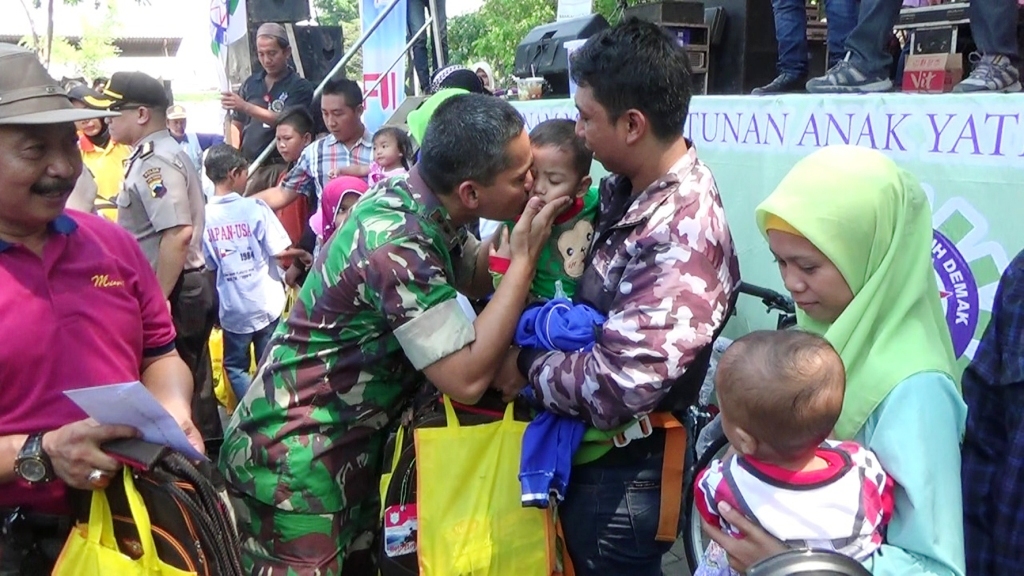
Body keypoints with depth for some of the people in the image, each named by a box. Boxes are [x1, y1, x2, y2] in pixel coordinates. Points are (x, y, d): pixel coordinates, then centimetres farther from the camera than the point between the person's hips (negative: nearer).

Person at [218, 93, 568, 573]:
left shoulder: (410, 198, -3)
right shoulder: (397, 246, -28)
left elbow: (474, 276, 13)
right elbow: (467, 379, -30)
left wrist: (517, 232, -6)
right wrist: (525, 258, -25)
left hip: (347, 440, 9)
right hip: (293, 456, -9)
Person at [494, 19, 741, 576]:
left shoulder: (682, 236, -29)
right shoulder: (627, 187, -1)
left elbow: (614, 385, -32)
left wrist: (526, 365, -16)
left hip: (623, 469, -8)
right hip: (589, 445, 8)